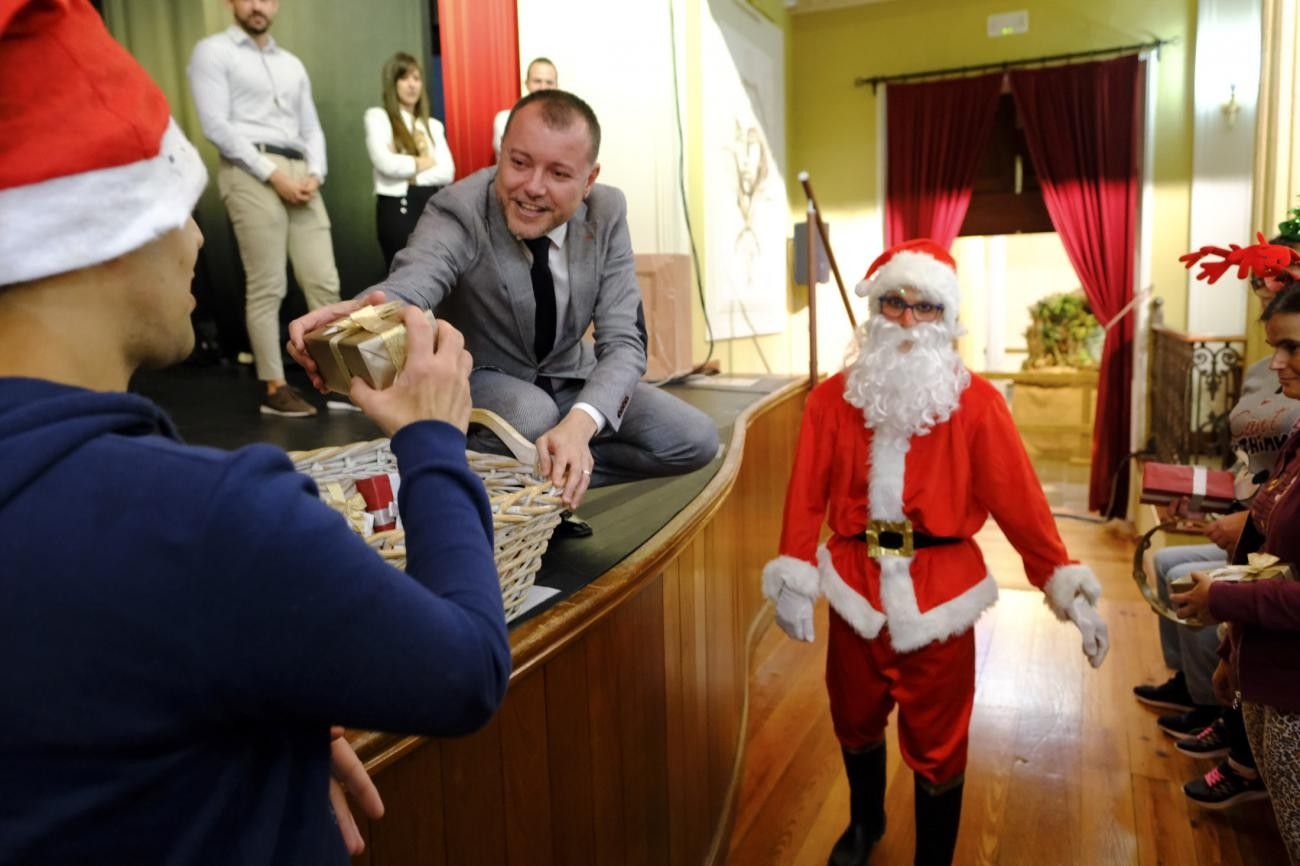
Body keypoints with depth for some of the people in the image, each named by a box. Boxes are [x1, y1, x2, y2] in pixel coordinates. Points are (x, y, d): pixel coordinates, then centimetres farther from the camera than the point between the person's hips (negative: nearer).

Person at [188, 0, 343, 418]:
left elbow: (312, 128, 20)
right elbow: (216, 125, -6)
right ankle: (273, 388, -1)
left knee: (324, 281, -1)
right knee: (266, 287, -6)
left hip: (299, 175, 6)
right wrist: (273, 173, -13)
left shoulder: (291, 64, 24)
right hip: (251, 173, -6)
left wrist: (315, 174, 0)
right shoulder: (213, 52, 5)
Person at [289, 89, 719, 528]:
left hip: (571, 379, 4)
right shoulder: (458, 211, -25)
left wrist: (579, 423, -43)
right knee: (531, 414, -38)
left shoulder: (606, 212, -16)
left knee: (696, 439, -10)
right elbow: (409, 285, -46)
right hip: (481, 380, -4)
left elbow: (623, 341, -22)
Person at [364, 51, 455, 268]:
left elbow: (448, 172, 2)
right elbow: (387, 164, -13)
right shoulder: (377, 117, 3)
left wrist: (408, 172, -9)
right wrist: (427, 162, -1)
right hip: (396, 208, -4)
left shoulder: (433, 125, 16)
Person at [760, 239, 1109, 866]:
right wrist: (793, 574, -10)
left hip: (941, 590, -2)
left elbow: (1018, 497, -9)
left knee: (936, 742, 11)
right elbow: (807, 493, -4)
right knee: (855, 720, 22)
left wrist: (1063, 582, -14)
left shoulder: (976, 402, -6)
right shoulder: (832, 398, -1)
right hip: (855, 584, 2)